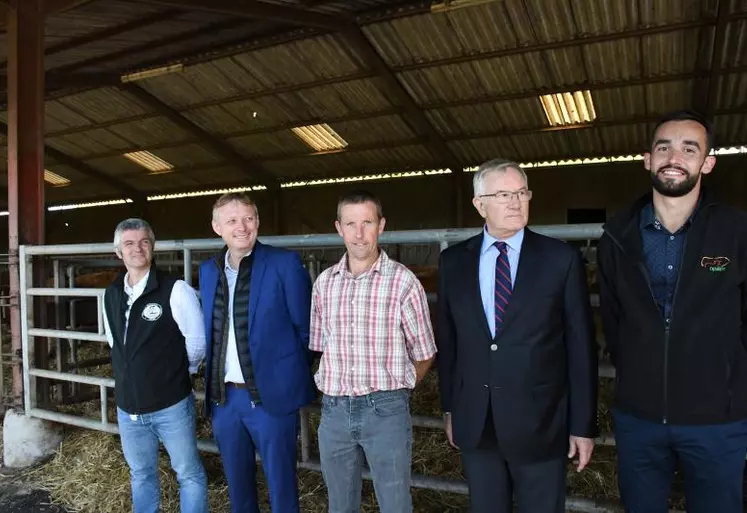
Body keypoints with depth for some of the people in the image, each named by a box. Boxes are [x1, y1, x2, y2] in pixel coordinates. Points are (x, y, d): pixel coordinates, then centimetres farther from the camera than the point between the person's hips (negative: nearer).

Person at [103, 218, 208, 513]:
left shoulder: (175, 290, -15)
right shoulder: (111, 294, 4)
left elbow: (197, 341, -10)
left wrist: (179, 374, 2)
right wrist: (133, 373, 14)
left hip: (172, 405, -5)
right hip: (128, 407, 6)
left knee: (189, 473, 10)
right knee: (140, 475, 22)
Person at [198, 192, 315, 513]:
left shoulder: (285, 263, -11)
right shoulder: (208, 270, 5)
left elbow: (305, 328, -6)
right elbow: (210, 331, 14)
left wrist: (294, 377, -1)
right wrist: (213, 383, 11)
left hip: (271, 395, -5)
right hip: (223, 396, 5)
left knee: (280, 483, 10)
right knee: (237, 482, 21)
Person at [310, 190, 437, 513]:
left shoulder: (403, 281, -9)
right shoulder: (324, 282, 3)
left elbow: (424, 354, 1)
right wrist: (336, 390, 9)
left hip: (386, 412, -3)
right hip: (334, 410, 4)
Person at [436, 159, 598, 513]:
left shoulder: (562, 259, -6)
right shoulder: (453, 262, 0)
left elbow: (581, 347, -4)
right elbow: (446, 340, 6)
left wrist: (583, 425, -3)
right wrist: (449, 407, 9)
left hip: (539, 424, -2)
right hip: (475, 424, 2)